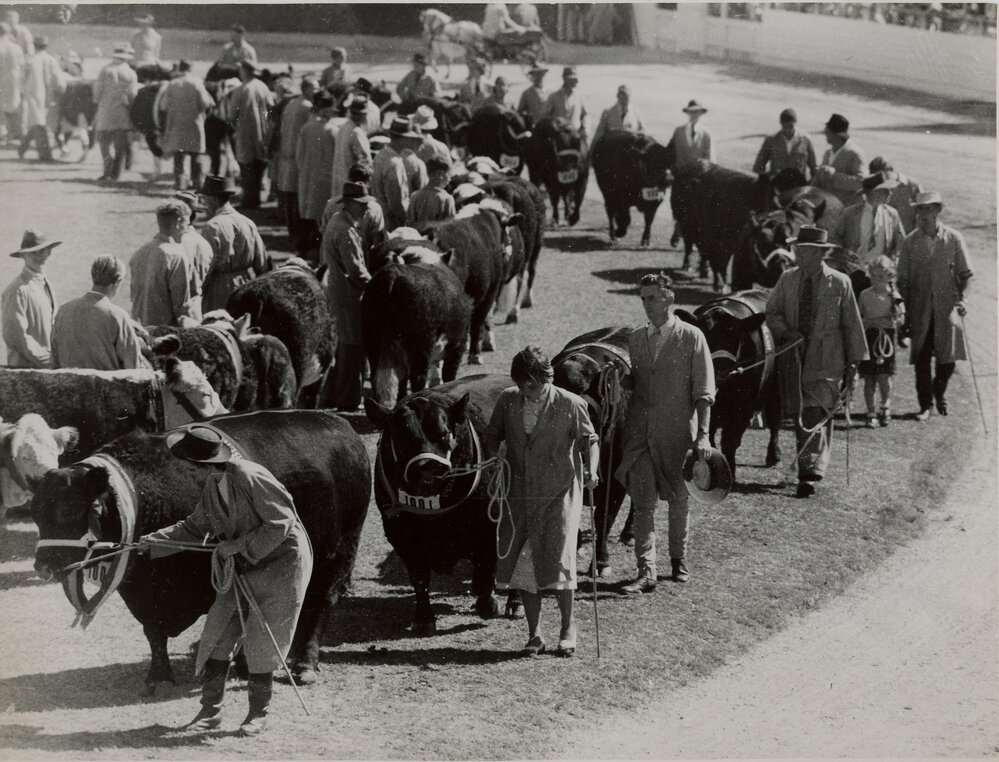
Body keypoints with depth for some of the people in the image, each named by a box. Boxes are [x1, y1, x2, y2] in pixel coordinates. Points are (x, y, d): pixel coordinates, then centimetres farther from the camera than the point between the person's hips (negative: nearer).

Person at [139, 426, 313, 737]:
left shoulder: (250, 477, -25)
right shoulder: (213, 483, 0)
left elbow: (280, 523, -23)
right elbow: (195, 528, 12)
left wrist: (237, 546, -21)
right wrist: (154, 541, 1)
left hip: (281, 563, -8)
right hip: (242, 568, 8)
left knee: (261, 642, -2)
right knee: (217, 639, 2)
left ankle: (258, 713, 14)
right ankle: (210, 711, 11)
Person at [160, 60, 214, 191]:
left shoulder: (172, 84, -1)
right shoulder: (196, 83, -6)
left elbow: (164, 106, -1)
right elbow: (205, 103, -11)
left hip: (176, 124, 1)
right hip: (194, 124, -1)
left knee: (179, 155, 5)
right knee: (195, 155, 10)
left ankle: (180, 180, -1)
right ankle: (196, 181, 13)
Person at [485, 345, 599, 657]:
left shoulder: (570, 405, -8)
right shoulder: (508, 400, 2)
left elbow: (590, 440, 1)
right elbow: (493, 435, 15)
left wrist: (591, 471, -15)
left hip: (560, 493, -4)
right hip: (520, 494, 4)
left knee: (558, 558, -10)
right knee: (521, 563, 2)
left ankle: (568, 628, 8)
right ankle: (535, 635, 12)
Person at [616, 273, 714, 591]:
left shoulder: (691, 337, -3)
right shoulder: (636, 339, 10)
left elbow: (704, 391, -4)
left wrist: (702, 434, -10)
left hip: (678, 431, -3)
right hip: (641, 431, 3)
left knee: (679, 499, 11)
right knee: (643, 502, -5)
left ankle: (678, 559, 31)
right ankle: (646, 572, -6)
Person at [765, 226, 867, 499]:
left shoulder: (839, 283, -3)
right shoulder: (787, 280, 6)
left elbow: (852, 324, 2)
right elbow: (772, 312, 11)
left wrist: (853, 362, 2)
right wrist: (785, 332, -10)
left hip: (826, 362, -4)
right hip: (793, 359, 4)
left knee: (816, 415, -15)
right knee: (799, 417, 10)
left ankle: (810, 476, -20)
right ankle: (807, 467, 25)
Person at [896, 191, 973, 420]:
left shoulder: (954, 239, 0)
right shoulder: (910, 242, 2)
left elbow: (965, 274, 6)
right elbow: (903, 279, 6)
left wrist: (961, 299, -9)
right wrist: (904, 310, -3)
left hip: (947, 306, -1)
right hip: (920, 309, 1)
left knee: (948, 356, -5)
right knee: (921, 359, 0)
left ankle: (940, 392, 25)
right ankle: (925, 405, 13)